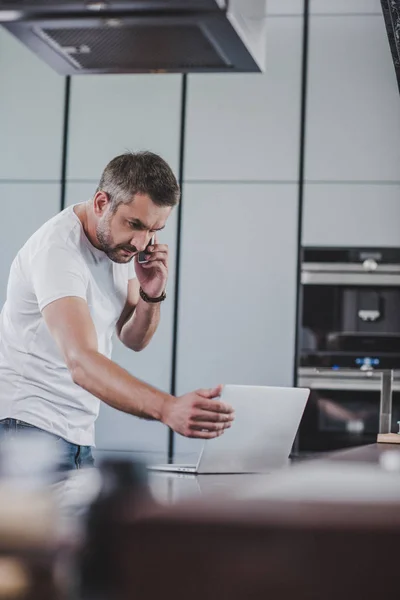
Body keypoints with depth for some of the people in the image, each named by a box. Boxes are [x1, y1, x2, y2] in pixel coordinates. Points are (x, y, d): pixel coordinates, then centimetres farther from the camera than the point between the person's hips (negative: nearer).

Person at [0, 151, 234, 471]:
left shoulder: (122, 241, 4)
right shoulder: (58, 249, -22)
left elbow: (134, 339, 12)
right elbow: (81, 361, -36)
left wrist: (151, 295, -10)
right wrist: (168, 408, -50)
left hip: (78, 433, 8)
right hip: (28, 422, -8)